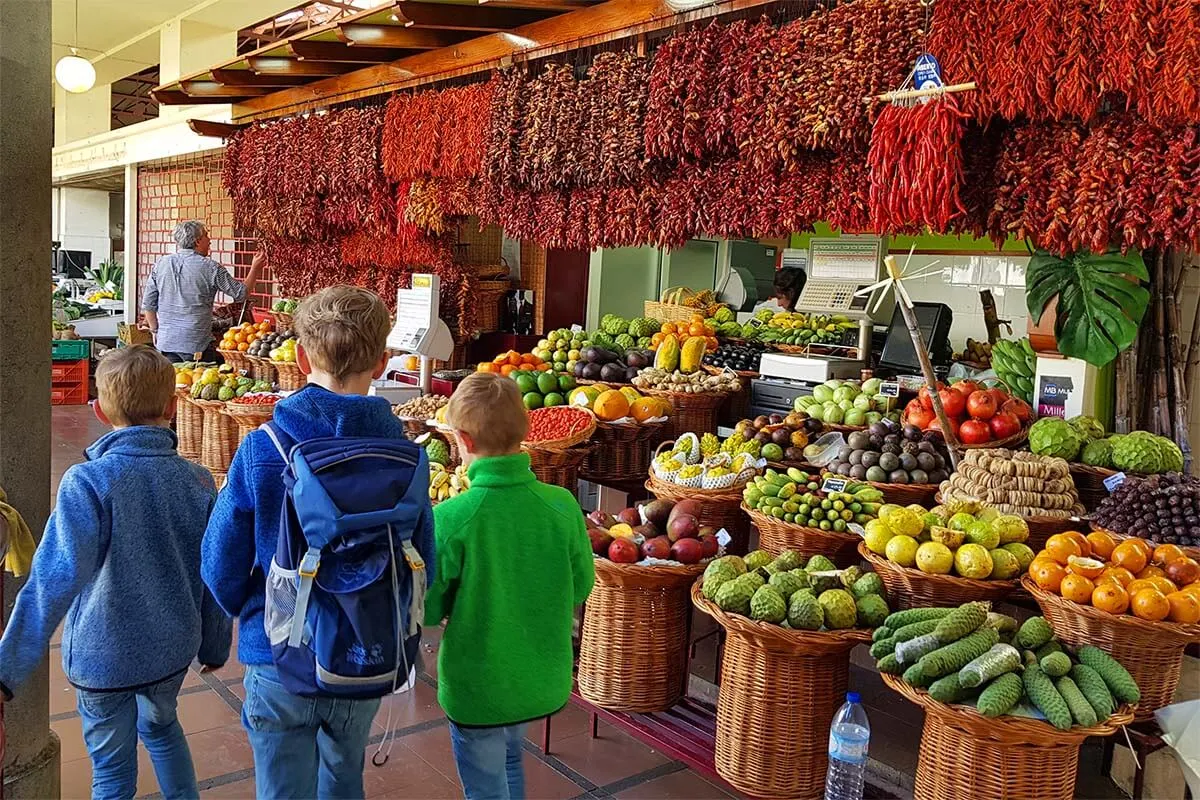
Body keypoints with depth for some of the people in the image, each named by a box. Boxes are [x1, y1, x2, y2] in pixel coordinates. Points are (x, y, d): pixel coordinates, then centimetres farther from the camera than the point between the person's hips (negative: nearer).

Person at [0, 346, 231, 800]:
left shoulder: (88, 482, -20)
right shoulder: (197, 482, -8)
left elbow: (57, 577, -29)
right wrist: (215, 646, 13)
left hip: (104, 656, -3)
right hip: (173, 649, 4)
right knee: (161, 727, 32)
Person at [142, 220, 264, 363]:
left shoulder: (161, 264, 4)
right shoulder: (210, 268, -8)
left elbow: (148, 304, 7)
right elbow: (240, 294, 0)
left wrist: (155, 331, 19)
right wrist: (255, 269, 13)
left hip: (166, 342, 4)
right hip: (197, 345, -4)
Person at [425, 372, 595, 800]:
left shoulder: (449, 518, -25)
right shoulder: (561, 505, -15)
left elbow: (427, 609, -15)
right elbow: (580, 587, -2)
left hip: (476, 684, -4)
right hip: (542, 680, 4)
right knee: (509, 758, 31)